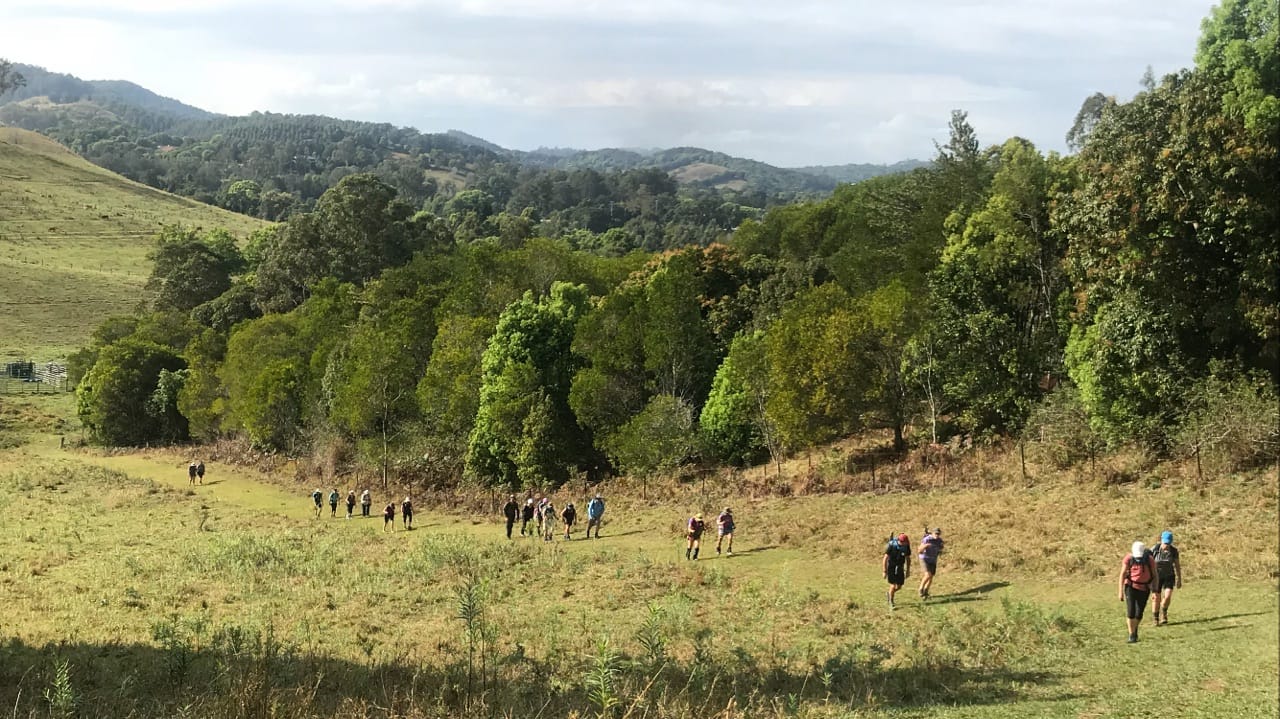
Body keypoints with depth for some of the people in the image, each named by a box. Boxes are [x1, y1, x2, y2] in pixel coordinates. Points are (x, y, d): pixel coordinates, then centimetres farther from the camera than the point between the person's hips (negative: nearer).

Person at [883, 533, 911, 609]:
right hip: (891, 568, -4)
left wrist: (908, 570, 7)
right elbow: (885, 558, -15)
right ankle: (891, 604, 6)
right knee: (893, 585, -10)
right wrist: (884, 571, -16)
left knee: (899, 586, 5)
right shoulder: (891, 546, -21)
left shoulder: (906, 546, -9)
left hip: (900, 568, 4)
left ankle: (889, 594, 35)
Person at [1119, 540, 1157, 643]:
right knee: (1130, 612, -12)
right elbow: (1122, 575, -11)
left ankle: (1135, 629, 32)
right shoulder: (1128, 558, -14)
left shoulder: (1150, 560, -12)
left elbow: (1154, 576, -2)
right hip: (1131, 587, -1)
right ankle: (1132, 635, -1)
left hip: (1144, 589, 1)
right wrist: (1121, 592, -13)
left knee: (1139, 614, 2)